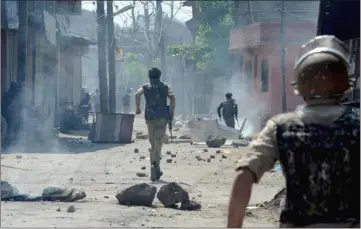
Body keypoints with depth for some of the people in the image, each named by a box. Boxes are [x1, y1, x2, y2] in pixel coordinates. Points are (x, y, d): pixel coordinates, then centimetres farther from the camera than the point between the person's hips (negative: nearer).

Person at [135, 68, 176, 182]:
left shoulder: (145, 86, 9)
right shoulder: (165, 86, 9)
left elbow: (137, 94, -12)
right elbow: (172, 97, -7)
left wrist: (138, 108, -4)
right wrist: (172, 113, -2)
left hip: (150, 117, 1)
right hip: (162, 117, -1)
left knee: (153, 144, 13)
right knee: (158, 143, -9)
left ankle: (156, 170, 15)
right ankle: (154, 164, -32)